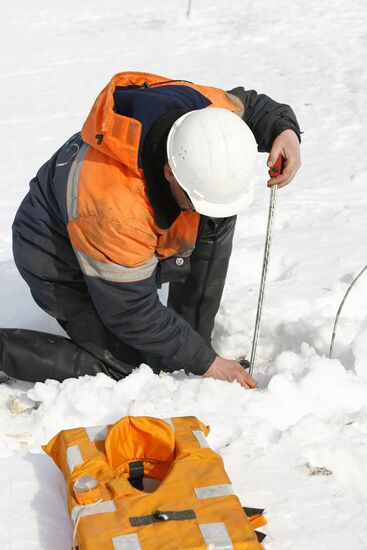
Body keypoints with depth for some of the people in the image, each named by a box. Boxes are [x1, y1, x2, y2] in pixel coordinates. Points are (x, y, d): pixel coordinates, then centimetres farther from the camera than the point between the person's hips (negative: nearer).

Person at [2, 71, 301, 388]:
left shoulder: (205, 108, -25)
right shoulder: (114, 207, -43)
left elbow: (248, 103, 1)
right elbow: (132, 313, -29)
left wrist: (284, 129, -20)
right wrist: (205, 362, -22)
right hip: (61, 264, -7)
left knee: (218, 218, -9)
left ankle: (192, 341, 0)